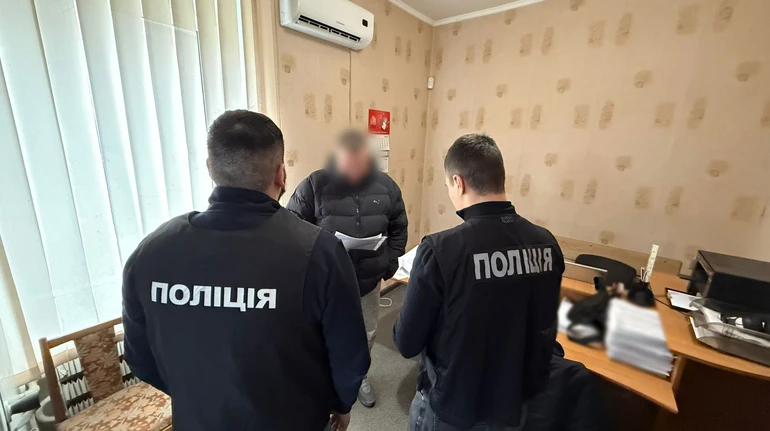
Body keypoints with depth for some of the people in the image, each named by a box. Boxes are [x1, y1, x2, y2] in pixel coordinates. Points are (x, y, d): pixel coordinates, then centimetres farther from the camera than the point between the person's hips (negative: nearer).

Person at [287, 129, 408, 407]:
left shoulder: (386, 186, -3)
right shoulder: (315, 185, -12)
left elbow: (399, 228, 8)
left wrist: (391, 261, 1)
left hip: (370, 277, 3)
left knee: (367, 332, 20)